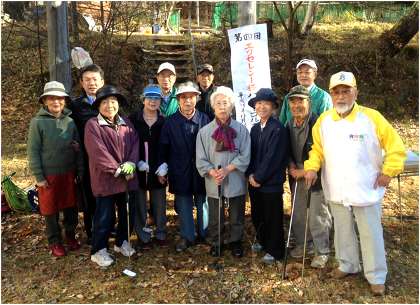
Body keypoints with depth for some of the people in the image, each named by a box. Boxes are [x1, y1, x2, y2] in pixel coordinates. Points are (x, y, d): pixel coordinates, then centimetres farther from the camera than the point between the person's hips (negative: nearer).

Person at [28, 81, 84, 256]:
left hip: (70, 173, 2)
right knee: (50, 210, 11)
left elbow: (78, 147, 3)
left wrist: (80, 171, 2)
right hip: (49, 175, -2)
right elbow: (33, 151, -7)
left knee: (71, 206, 13)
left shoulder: (71, 121, -1)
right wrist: (38, 176, -9)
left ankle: (70, 234, 35)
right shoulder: (37, 122, -8)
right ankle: (55, 241, 30)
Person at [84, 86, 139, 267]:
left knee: (128, 213, 15)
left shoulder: (126, 123, 8)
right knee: (104, 216, 4)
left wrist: (130, 163, -15)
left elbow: (135, 143, 1)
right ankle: (98, 251, 23)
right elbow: (98, 152, -15)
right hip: (105, 179, -5)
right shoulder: (92, 125, -8)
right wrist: (116, 170, -17)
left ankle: (122, 242, 37)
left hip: (128, 178, 5)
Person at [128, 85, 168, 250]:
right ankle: (143, 237, 23)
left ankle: (161, 234, 25)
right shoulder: (133, 119, -2)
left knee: (160, 204, 7)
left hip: (158, 169, 1)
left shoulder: (164, 122, 2)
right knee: (140, 204, 7)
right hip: (138, 168, -1)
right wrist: (137, 162, -13)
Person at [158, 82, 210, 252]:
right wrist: (162, 168, 0)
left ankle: (204, 233, 31)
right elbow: (164, 147, 3)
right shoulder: (170, 121, 0)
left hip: (201, 169, 0)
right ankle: (186, 236, 27)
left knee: (203, 202, 12)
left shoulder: (204, 119, 0)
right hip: (180, 171, 0)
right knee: (183, 205, 10)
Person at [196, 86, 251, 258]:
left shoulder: (241, 129, -1)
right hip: (213, 183, 1)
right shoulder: (204, 131, 1)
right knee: (215, 216, 12)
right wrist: (212, 172, -17)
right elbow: (201, 159, -1)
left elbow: (245, 156, -6)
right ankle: (216, 242, 33)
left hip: (236, 181, 0)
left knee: (237, 216, 12)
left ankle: (235, 242, 34)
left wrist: (227, 169, -17)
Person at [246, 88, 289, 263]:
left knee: (272, 218, 8)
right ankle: (262, 241, 43)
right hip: (255, 181, 7)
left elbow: (272, 159, -19)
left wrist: (258, 177, -14)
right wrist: (250, 174, -6)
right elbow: (250, 153, 7)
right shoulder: (255, 129, 6)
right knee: (257, 215, 20)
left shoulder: (278, 130, -16)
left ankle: (274, 251, 26)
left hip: (271, 183, -7)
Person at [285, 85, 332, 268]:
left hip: (315, 176, -6)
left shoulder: (318, 123, -18)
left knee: (317, 216, 2)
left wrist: (305, 172, -16)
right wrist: (291, 164, -2)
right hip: (296, 175, 7)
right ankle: (303, 244, 36)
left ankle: (321, 252, 21)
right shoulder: (290, 124, 4)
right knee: (298, 214, 16)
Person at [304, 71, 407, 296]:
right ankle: (348, 265, 40)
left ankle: (376, 277, 27)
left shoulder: (372, 117, -11)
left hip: (366, 191, -3)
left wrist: (388, 172, -9)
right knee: (342, 230, 19)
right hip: (336, 191, 3)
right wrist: (312, 166, -8)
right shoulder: (323, 121, 0)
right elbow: (316, 148, 8)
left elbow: (396, 147, -5)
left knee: (371, 234, 8)